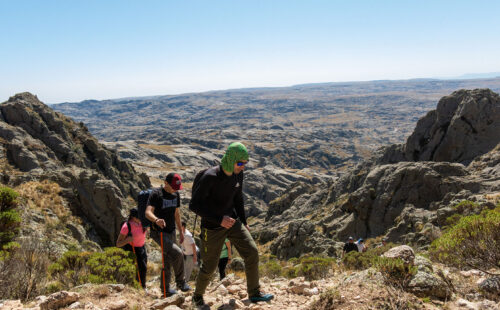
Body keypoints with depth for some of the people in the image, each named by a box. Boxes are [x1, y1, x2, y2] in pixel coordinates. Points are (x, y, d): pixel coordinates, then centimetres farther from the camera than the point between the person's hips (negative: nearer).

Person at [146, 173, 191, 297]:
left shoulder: (176, 195, 7)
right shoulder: (156, 194, -15)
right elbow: (148, 212, -26)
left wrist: (181, 231, 18)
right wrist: (156, 220, -47)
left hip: (171, 232, 7)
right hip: (159, 232, -7)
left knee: (168, 261, 13)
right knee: (177, 253, -22)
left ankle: (165, 289, 25)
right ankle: (180, 282, -4)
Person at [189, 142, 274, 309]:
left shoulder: (238, 174, -6)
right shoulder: (210, 177, -27)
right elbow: (194, 205, -25)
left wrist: (244, 222, 13)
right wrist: (219, 219, -30)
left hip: (232, 221, 6)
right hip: (212, 227, -5)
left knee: (252, 252, -4)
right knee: (209, 266, 6)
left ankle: (254, 293, 13)